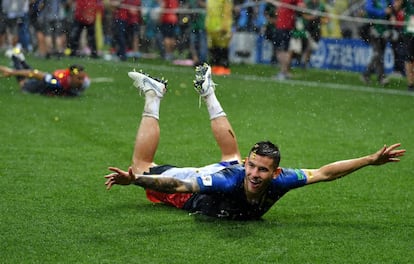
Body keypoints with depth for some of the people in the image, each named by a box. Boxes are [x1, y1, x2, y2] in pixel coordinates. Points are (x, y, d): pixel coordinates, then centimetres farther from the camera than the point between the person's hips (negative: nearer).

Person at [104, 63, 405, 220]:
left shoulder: (279, 181, -37)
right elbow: (179, 185, -51)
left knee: (232, 155, 37)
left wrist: (371, 160, -27)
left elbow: (323, 173, -26)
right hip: (194, 187, -5)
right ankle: (153, 98, 20)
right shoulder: (229, 182, -49)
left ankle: (208, 93, 48)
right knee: (141, 165, 8)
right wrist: (134, 179, -64)